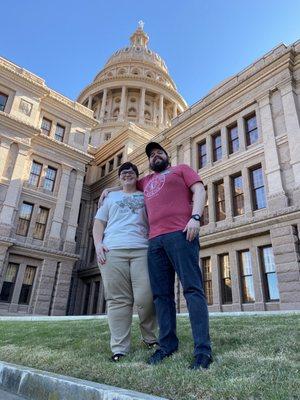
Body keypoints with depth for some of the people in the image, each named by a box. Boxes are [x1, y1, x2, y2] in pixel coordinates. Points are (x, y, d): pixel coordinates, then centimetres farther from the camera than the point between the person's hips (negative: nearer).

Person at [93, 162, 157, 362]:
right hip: (113, 250, 1)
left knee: (145, 297, -12)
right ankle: (119, 348, 3)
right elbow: (99, 222, 19)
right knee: (118, 299, -4)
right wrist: (98, 243, 1)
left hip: (142, 249, 0)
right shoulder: (111, 197, 27)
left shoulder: (146, 197, 25)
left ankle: (150, 338, 11)